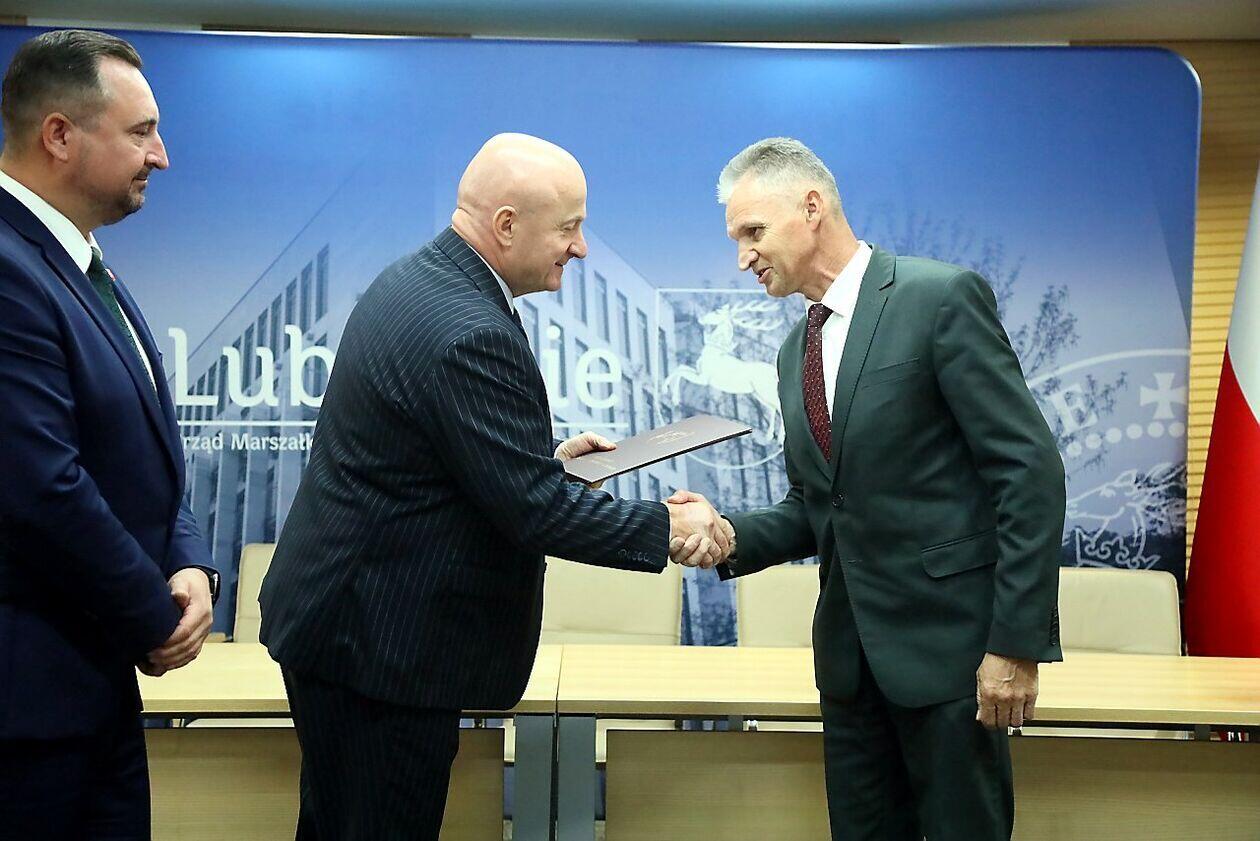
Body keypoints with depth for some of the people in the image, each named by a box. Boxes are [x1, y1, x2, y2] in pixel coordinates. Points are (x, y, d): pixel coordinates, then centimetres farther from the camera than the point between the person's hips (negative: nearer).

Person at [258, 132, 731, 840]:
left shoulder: (409, 280, 6)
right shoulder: (471, 335, -25)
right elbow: (535, 510, -24)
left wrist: (545, 454, 11)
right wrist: (669, 527, -14)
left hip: (331, 617, 10)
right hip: (384, 644, -10)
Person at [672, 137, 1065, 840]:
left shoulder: (942, 297, -10)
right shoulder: (797, 352, 13)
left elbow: (1030, 468, -14)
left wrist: (1017, 641, -17)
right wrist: (730, 536, -4)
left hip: (948, 640, -7)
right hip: (851, 650, 7)